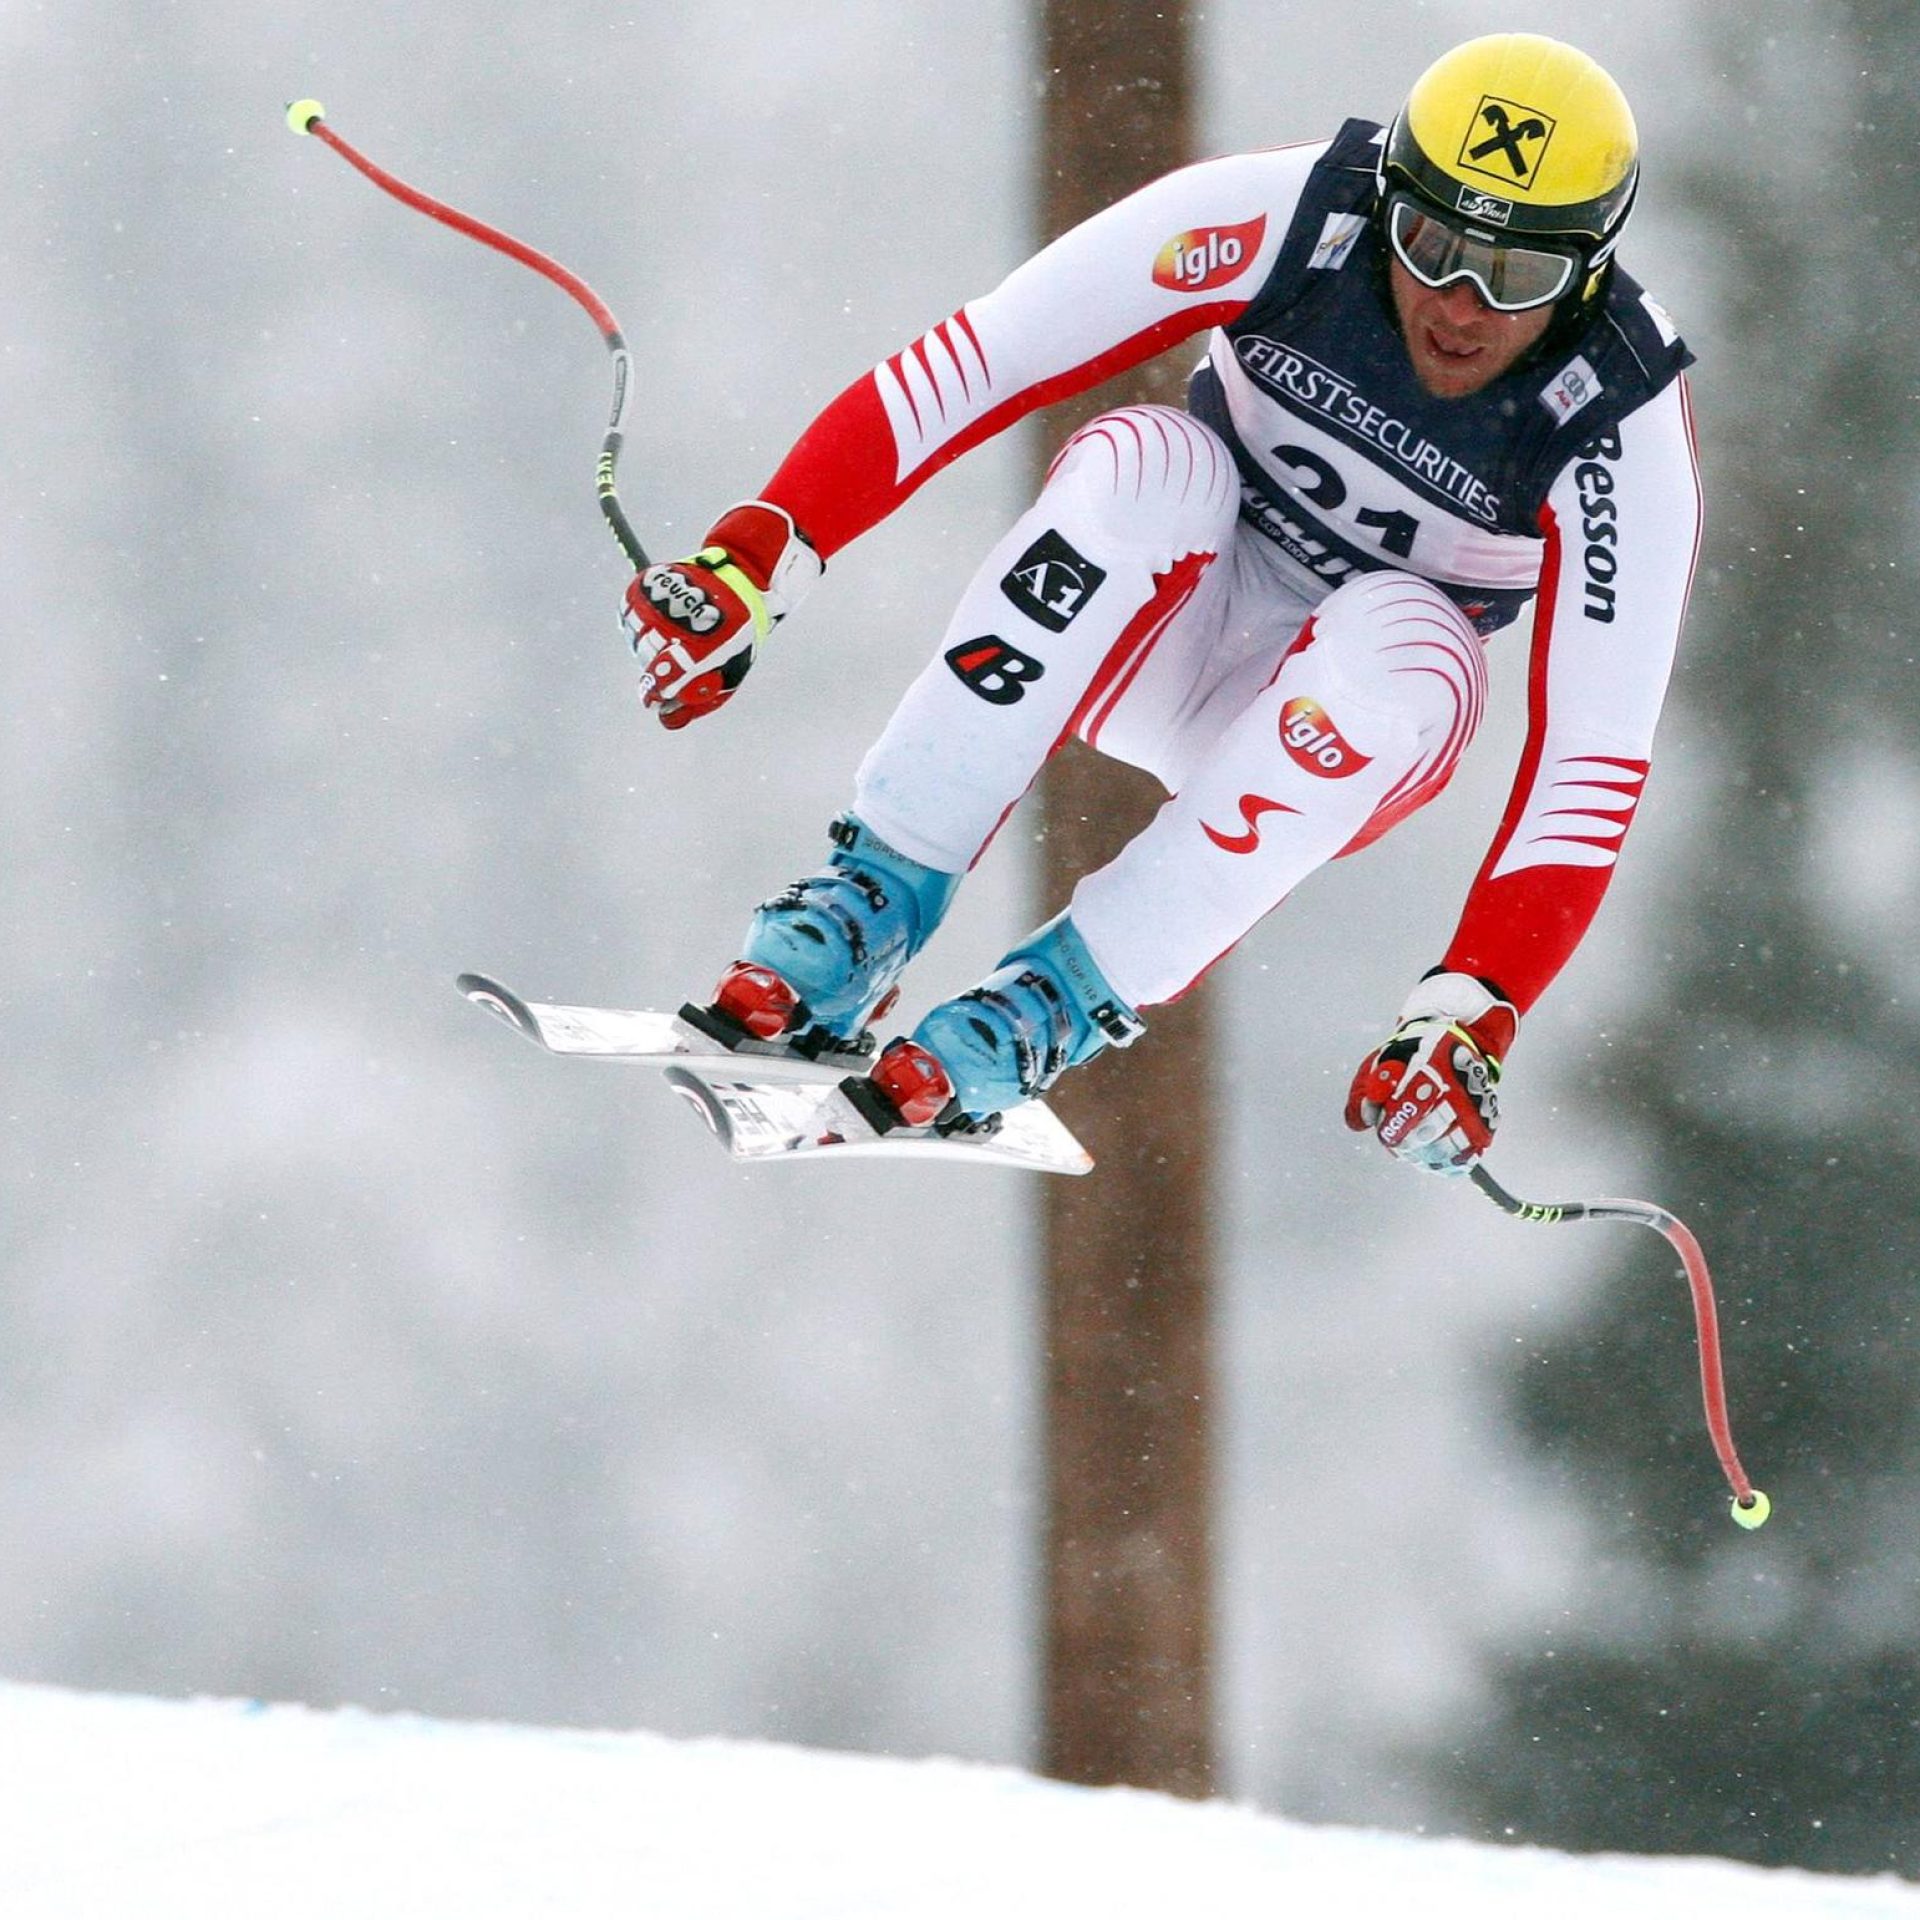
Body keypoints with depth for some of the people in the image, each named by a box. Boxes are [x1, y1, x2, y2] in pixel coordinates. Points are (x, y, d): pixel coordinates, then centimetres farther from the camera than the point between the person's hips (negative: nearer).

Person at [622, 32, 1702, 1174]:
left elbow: (1595, 758, -25)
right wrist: (750, 562, -30)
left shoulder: (1624, 429, -23)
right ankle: (872, 904, -28)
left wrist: (1470, 1018, -36)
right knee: (1149, 465, -33)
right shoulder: (1287, 219, -23)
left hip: (1332, 738, -1)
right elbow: (972, 364, -23)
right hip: (1165, 630, 1)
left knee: (1405, 642, -36)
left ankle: (1053, 1011, -28)